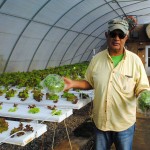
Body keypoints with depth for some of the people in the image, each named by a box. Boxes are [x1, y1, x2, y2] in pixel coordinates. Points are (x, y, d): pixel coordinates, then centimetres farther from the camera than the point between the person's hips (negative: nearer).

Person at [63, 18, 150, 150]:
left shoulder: (135, 60, -10)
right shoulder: (97, 59, -4)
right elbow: (89, 83, 7)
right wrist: (73, 83, -8)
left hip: (125, 123, -2)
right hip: (100, 121, 2)